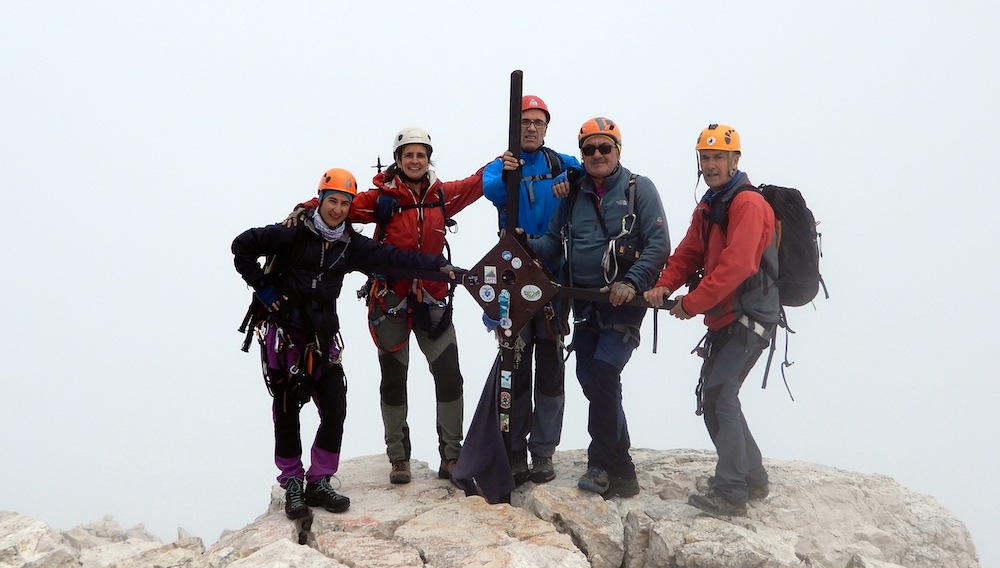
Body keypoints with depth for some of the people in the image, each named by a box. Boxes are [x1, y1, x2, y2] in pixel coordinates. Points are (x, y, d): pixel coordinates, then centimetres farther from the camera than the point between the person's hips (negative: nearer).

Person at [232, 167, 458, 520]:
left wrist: (438, 264, -13)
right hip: (284, 330, -4)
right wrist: (261, 286, -7)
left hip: (322, 334, 4)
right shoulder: (293, 235, -7)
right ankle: (292, 484, 12)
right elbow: (243, 245, -3)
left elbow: (393, 256, -3)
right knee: (287, 409, 1)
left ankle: (318, 482, 12)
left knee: (335, 408, -2)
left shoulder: (351, 245, 5)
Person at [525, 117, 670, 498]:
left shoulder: (638, 189, -2)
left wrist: (631, 283, -22)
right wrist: (528, 245, -13)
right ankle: (621, 473, 17)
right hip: (584, 302, 6)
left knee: (602, 372, -19)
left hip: (624, 302, -6)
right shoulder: (572, 191, 12)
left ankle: (602, 464, -7)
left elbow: (659, 244, -10)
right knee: (590, 379, 6)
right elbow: (554, 241, 9)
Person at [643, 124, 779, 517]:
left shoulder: (748, 204, -14)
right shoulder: (707, 208, 17)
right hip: (724, 318, 10)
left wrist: (693, 302, -19)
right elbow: (688, 254, 13)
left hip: (750, 317, -10)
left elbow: (736, 265, -23)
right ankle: (753, 478, 26)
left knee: (718, 395, -16)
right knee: (715, 394, 14)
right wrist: (665, 285, -6)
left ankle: (730, 492, -14)